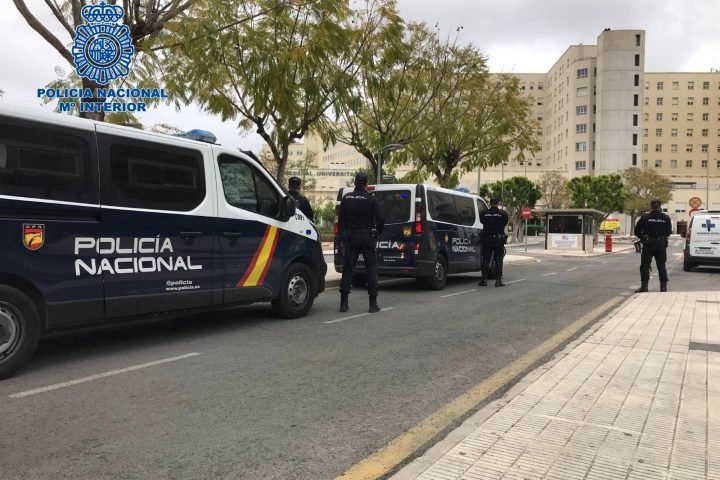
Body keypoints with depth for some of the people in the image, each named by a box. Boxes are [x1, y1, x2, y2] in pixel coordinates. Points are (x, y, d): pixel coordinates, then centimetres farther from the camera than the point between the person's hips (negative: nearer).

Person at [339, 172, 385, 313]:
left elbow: (341, 219, 8)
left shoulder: (346, 198, 4)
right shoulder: (371, 199, -6)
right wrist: (377, 233, 9)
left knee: (347, 268, 7)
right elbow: (380, 220, -8)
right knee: (371, 269, 4)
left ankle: (344, 302, 6)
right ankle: (373, 304, 3)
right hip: (367, 237, -3)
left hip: (351, 238, 3)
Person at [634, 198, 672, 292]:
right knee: (661, 266, 11)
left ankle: (644, 286, -1)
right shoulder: (666, 218, 2)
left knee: (645, 265, 3)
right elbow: (669, 232, 8)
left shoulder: (645, 217, -7)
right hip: (661, 245, 3)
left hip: (648, 245, -3)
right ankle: (663, 287, 10)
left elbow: (637, 231, -2)